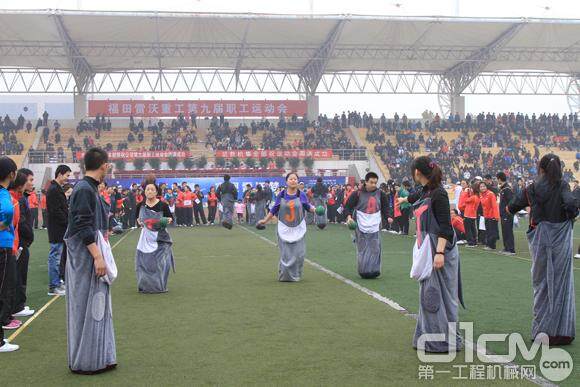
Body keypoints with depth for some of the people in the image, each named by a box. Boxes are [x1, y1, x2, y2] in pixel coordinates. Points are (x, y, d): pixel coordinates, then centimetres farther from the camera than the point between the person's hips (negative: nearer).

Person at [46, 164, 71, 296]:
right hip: (57, 229, -10)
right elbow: (56, 211, -21)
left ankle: (56, 283, 21)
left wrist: (69, 220, 8)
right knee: (55, 257, -4)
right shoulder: (54, 190, -15)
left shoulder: (57, 189, 17)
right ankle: (53, 287, 1)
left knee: (56, 257, 14)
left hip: (59, 229, 10)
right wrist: (68, 222, -14)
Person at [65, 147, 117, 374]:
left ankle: (98, 358, 23)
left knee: (96, 304, 14)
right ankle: (85, 361, 9)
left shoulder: (90, 188, 12)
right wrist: (98, 257, -24)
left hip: (92, 254, 10)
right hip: (86, 256, -10)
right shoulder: (85, 190, -17)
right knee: (86, 306, -1)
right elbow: (84, 228, -22)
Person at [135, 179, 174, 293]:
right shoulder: (141, 205, 1)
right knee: (144, 261, 3)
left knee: (160, 261, -3)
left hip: (160, 237, -2)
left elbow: (170, 217, 3)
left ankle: (159, 285, 13)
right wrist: (139, 221, -1)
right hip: (146, 237, 2)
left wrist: (169, 220, -17)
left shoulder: (162, 205, -7)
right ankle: (145, 285, 20)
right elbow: (137, 217, 19)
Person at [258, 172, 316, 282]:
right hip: (285, 229, 0)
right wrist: (265, 220, 10)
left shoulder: (301, 195, -1)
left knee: (298, 253, 0)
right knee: (285, 254, 2)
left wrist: (314, 209, -13)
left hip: (298, 229, 0)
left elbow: (308, 207, 8)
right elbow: (274, 210, 8)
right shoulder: (281, 195, -1)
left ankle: (295, 275, 18)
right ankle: (284, 276, 19)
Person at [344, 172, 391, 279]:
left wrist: (387, 217, 2)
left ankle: (373, 271, 9)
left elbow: (385, 207, 17)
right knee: (362, 250, 3)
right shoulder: (358, 194, -6)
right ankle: (363, 271, 14)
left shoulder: (380, 194, 4)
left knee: (375, 250, 0)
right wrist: (349, 216, -18)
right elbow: (348, 206, -2)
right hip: (361, 227, -2)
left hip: (375, 227, 2)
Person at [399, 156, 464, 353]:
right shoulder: (424, 191, 12)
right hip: (427, 249, 9)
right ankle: (431, 337, 17)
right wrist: (404, 199, 59)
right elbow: (415, 196, 38)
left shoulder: (438, 194, -14)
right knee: (427, 294, 10)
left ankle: (446, 340, 4)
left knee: (439, 294, -4)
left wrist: (440, 253, -25)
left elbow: (445, 226, -18)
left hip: (439, 250, -9)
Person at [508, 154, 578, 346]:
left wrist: (510, 208, 35)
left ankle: (542, 329, 15)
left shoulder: (532, 189, 1)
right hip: (561, 239, -2)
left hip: (540, 240, 2)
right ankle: (561, 331, 7)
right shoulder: (563, 186, -5)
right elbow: (571, 205, -22)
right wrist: (570, 216, 0)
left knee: (542, 282, 12)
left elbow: (512, 207, 12)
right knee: (560, 282, 4)